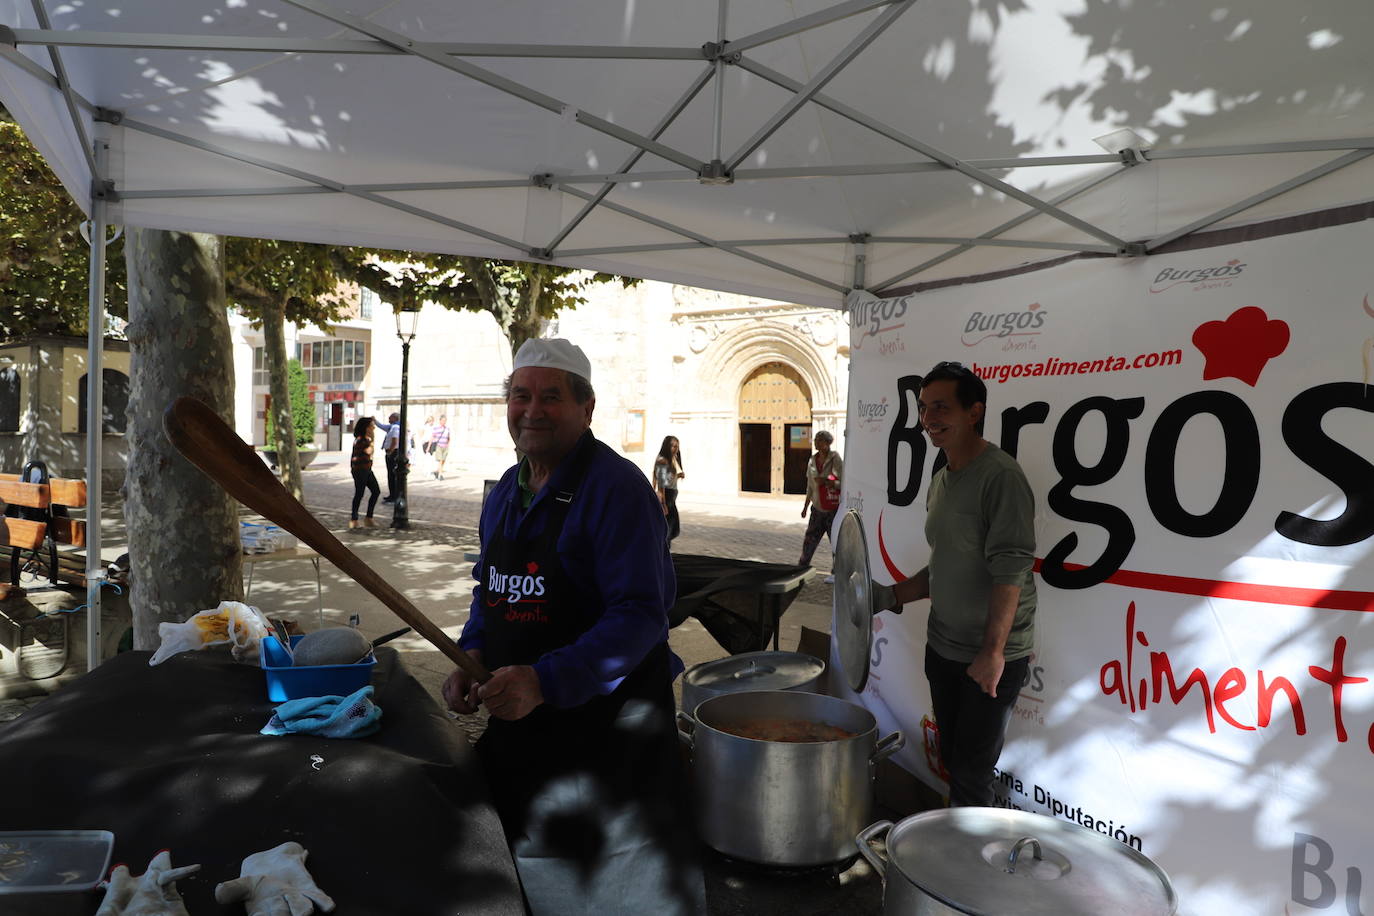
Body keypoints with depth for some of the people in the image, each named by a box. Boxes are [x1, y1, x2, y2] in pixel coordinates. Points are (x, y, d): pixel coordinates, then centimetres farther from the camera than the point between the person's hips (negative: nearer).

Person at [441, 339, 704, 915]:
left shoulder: (616, 488, -19)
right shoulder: (505, 493, 6)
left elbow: (640, 613, -25)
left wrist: (544, 681, -33)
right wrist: (472, 654, -1)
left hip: (607, 726, -7)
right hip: (515, 722, 8)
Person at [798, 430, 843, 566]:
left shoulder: (835, 460, -8)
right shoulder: (812, 461, 9)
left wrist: (826, 482, -22)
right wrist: (806, 506, 21)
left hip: (834, 510, -5)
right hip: (817, 509, 5)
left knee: (837, 543, 0)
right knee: (809, 541, 8)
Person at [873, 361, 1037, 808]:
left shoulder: (1000, 476, -17)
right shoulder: (940, 482, 11)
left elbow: (1010, 570, -23)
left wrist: (992, 651, -26)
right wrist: (892, 595, 11)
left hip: (993, 657, -8)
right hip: (943, 648, 8)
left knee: (971, 773, 0)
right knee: (951, 758, 16)